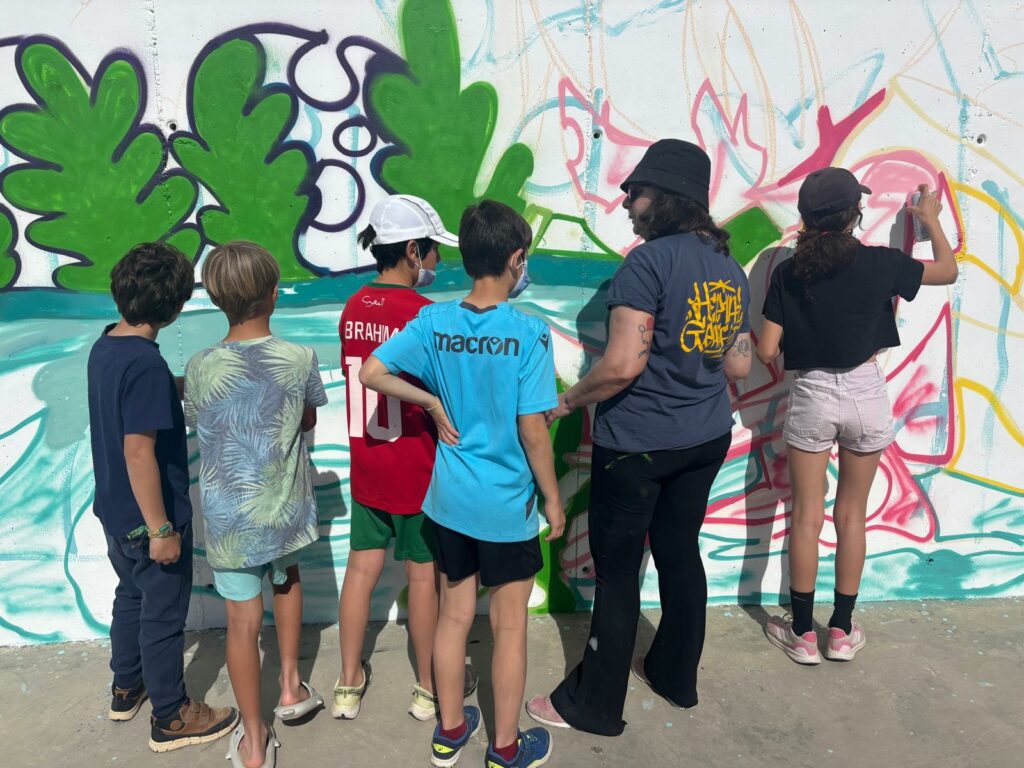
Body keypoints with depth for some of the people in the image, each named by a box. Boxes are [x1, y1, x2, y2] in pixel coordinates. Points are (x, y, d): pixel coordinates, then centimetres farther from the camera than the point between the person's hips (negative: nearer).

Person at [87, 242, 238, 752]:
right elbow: (139, 451, -28)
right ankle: (171, 718, 25)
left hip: (115, 511, 9)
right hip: (148, 518, -9)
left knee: (131, 596, 26)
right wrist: (161, 529, -21)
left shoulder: (105, 345, 0)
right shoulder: (146, 363, -28)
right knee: (164, 614, 8)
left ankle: (126, 689, 45)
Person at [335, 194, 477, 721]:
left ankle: (349, 685, 29)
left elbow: (363, 377, 8)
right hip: (417, 468, -6)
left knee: (362, 568, 15)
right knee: (424, 574, 10)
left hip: (365, 461, 6)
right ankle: (429, 688, 28)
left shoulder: (353, 308, 0)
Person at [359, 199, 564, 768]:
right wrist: (553, 498, -4)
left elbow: (371, 372, -9)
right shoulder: (528, 332, -18)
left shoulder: (433, 322, -6)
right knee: (509, 625, 13)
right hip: (508, 505, -4)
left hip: (449, 500, 4)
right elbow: (532, 430, -17)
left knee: (454, 615, 20)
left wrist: (432, 403, 1)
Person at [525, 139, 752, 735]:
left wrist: (565, 402, -10)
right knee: (681, 552, 20)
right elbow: (739, 365, 10)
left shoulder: (649, 261, -18)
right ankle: (676, 675, 38)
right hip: (707, 438, 8)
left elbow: (623, 365, -25)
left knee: (617, 570, 5)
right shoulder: (730, 267, 7)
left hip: (637, 442, -8)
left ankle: (594, 705, 20)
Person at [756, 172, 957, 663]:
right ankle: (842, 632, 23)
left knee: (806, 516, 8)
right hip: (865, 395, 1)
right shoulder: (880, 263, -8)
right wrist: (930, 219, 25)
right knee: (851, 515, 12)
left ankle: (802, 633, 17)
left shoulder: (788, 273, -8)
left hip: (811, 397, 0)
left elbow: (767, 351, -8)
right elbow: (948, 271, 10)